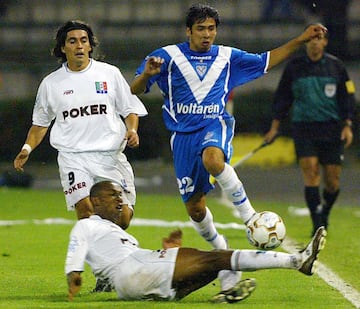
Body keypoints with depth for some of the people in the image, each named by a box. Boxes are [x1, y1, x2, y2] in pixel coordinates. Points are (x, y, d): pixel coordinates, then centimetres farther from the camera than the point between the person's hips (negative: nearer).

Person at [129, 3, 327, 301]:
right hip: (183, 134, 1)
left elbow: (266, 62, 21)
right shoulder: (168, 56, 1)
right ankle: (219, 247, 30)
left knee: (212, 159, -39)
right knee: (194, 207, 3)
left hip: (215, 126, -1)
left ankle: (249, 216, -30)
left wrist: (301, 40, 13)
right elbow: (134, 91, -4)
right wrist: (147, 74, -26)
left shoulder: (227, 57, 9)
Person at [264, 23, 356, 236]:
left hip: (332, 129, 1)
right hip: (304, 128, -1)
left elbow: (347, 97, 8)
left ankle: (325, 212, 28)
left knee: (333, 179, 0)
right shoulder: (294, 67, 5)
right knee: (311, 172, -14)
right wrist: (275, 126, 7)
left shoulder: (336, 66, 5)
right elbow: (282, 98, 10)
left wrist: (347, 126, 0)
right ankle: (317, 224, -11)